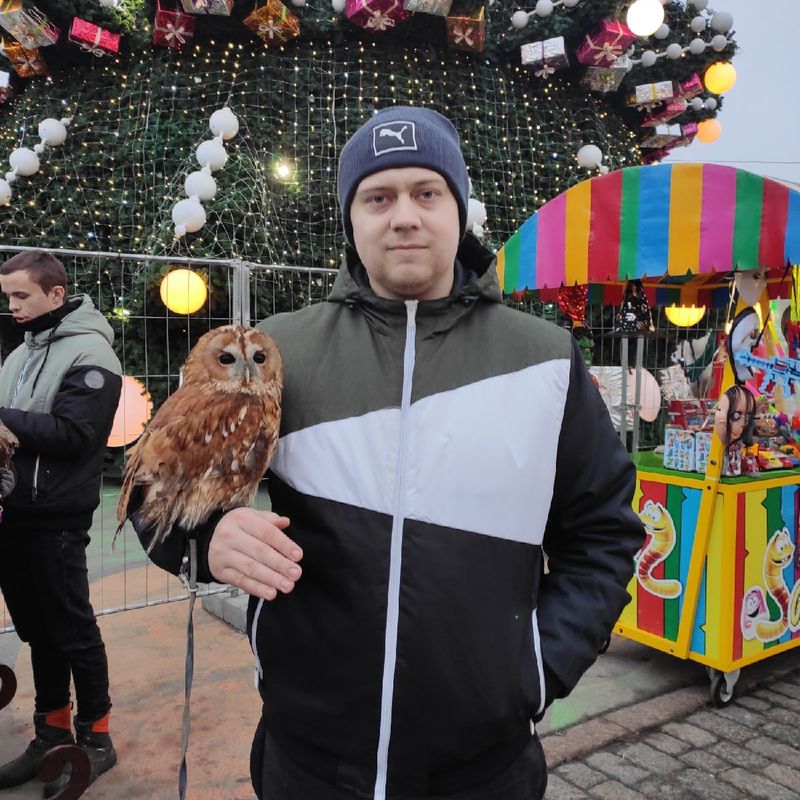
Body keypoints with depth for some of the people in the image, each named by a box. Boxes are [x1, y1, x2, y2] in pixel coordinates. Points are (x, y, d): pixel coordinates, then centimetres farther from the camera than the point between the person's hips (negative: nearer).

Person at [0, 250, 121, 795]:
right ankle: (53, 731, 31)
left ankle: (95, 739, 19)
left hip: (56, 520, -7)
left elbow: (70, 434, -19)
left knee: (73, 631, 4)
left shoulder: (89, 354, -10)